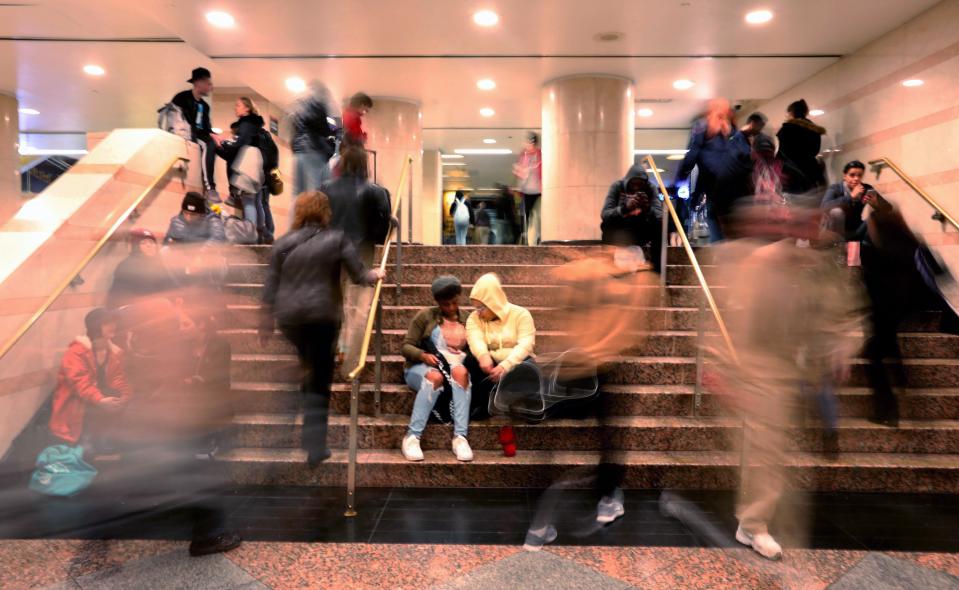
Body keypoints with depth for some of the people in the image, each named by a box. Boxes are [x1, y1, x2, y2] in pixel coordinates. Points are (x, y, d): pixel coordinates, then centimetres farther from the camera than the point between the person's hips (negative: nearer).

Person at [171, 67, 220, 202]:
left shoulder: (205, 105, 20)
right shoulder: (182, 98, -3)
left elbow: (207, 128, 14)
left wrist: (213, 135, -12)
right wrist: (210, 136, -24)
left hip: (200, 136, 8)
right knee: (208, 145, -36)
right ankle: (209, 188, -43)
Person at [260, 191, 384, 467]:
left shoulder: (283, 243, 6)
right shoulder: (337, 239, -1)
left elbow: (271, 286, 5)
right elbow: (359, 275, -2)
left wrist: (266, 322, 12)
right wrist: (375, 275, 19)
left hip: (288, 316, 4)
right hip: (322, 316, -3)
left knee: (311, 368, 25)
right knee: (320, 381, 4)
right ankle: (314, 447, 3)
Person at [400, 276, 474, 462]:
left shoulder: (467, 319, 14)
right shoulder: (426, 316, 6)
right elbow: (406, 346, 2)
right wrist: (423, 355, -17)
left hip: (455, 368, 2)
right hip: (422, 368, -1)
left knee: (460, 371, -35)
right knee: (435, 377, -38)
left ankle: (460, 437, -39)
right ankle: (412, 436, -36)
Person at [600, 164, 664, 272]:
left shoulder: (650, 188, -9)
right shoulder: (617, 186, -13)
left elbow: (660, 217, -17)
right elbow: (604, 215, -24)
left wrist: (648, 208, -38)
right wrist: (625, 208, -41)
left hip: (641, 233, 1)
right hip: (619, 232, -1)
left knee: (659, 226, -28)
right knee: (606, 225, -32)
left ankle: (657, 269, -18)